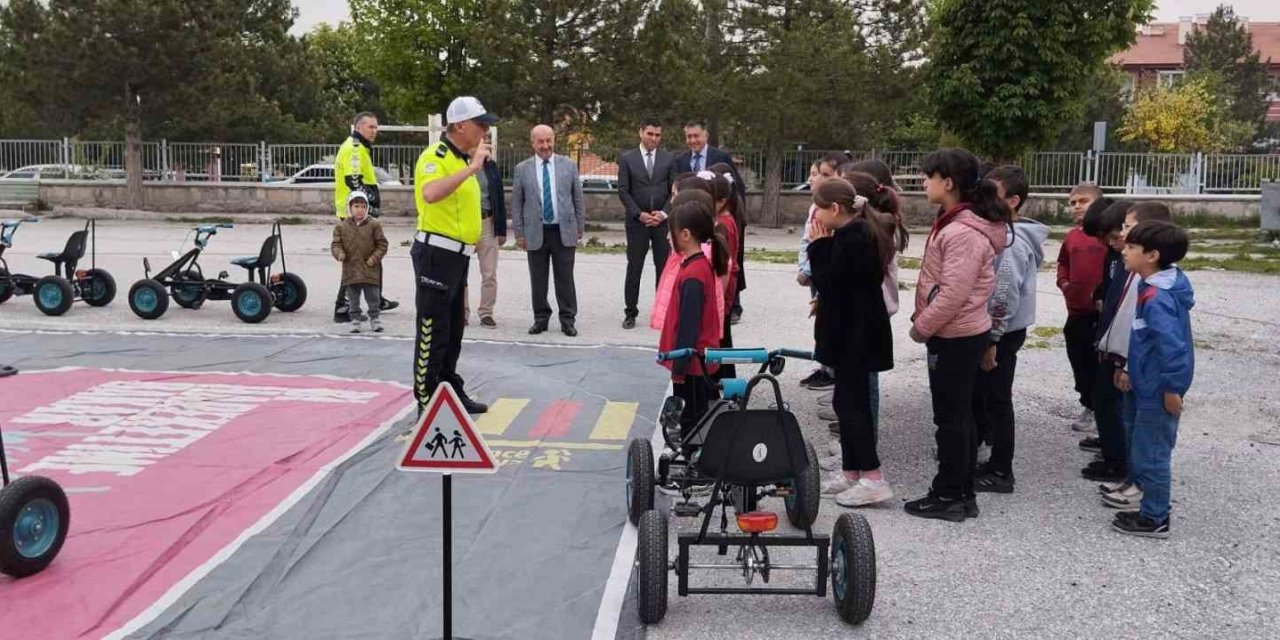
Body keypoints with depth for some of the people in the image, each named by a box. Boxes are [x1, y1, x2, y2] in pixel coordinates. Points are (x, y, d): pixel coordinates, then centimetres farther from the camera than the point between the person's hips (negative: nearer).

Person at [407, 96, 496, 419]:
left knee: (453, 331, 17)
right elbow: (430, 194, -36)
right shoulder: (435, 157, -15)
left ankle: (452, 393, 29)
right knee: (432, 333, -3)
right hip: (437, 255, -10)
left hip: (457, 257, 10)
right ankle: (427, 402, 5)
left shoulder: (462, 159, 15)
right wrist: (471, 168, -34)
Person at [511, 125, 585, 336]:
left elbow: (578, 199, 7)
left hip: (564, 231, 0)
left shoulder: (569, 166, 4)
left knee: (565, 279, 3)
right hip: (536, 232, 0)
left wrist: (580, 228, 5)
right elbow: (516, 204, 5)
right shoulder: (522, 169, 3)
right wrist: (519, 233, 1)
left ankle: (567, 319, 12)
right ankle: (540, 318, 18)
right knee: (538, 280, 7)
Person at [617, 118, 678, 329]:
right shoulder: (627, 159, 3)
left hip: (663, 221, 1)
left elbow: (674, 190, 6)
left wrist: (664, 213, -8)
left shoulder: (669, 159, 7)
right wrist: (639, 214, -10)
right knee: (634, 268, 1)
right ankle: (630, 313, 8)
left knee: (664, 267, 3)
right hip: (637, 221, -1)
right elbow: (623, 191, -1)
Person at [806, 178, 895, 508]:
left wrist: (818, 246, -11)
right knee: (851, 400, 14)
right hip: (858, 330, 10)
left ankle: (873, 478, -5)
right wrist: (823, 246, 4)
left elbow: (828, 283, -20)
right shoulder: (861, 233, 12)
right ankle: (851, 472, 21)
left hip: (855, 333, -10)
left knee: (849, 401, -6)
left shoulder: (851, 239, -19)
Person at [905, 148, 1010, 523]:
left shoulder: (964, 232, -21)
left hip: (955, 336, -10)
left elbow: (954, 293, -25)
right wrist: (924, 322, 11)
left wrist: (921, 327, -14)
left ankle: (949, 497, 10)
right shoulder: (956, 222, 11)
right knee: (958, 416, 15)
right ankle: (961, 493, 24)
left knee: (951, 418, 0)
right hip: (958, 333, 10)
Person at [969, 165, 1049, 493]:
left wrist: (991, 340, -21)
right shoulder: (1004, 233, 10)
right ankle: (968, 456, 33)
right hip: (994, 328, 10)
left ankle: (1000, 472, 10)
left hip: (1001, 333, -10)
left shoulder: (1012, 241, -21)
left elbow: (1006, 296, -24)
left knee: (997, 400, 0)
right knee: (979, 394, 19)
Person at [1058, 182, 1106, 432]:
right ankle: (1090, 406, 28)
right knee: (1079, 360, 13)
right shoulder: (1071, 236, 10)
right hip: (1076, 310, 7)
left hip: (1103, 309, -7)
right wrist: (1064, 282, 8)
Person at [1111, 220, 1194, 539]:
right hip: (1150, 388, 10)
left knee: (1150, 454, 2)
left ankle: (1154, 519, 15)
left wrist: (1172, 387, -23)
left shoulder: (1157, 298, -24)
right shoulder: (1157, 289, 6)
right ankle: (1153, 508, 33)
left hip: (1158, 392, -10)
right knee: (1144, 449, 20)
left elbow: (1173, 345, -29)